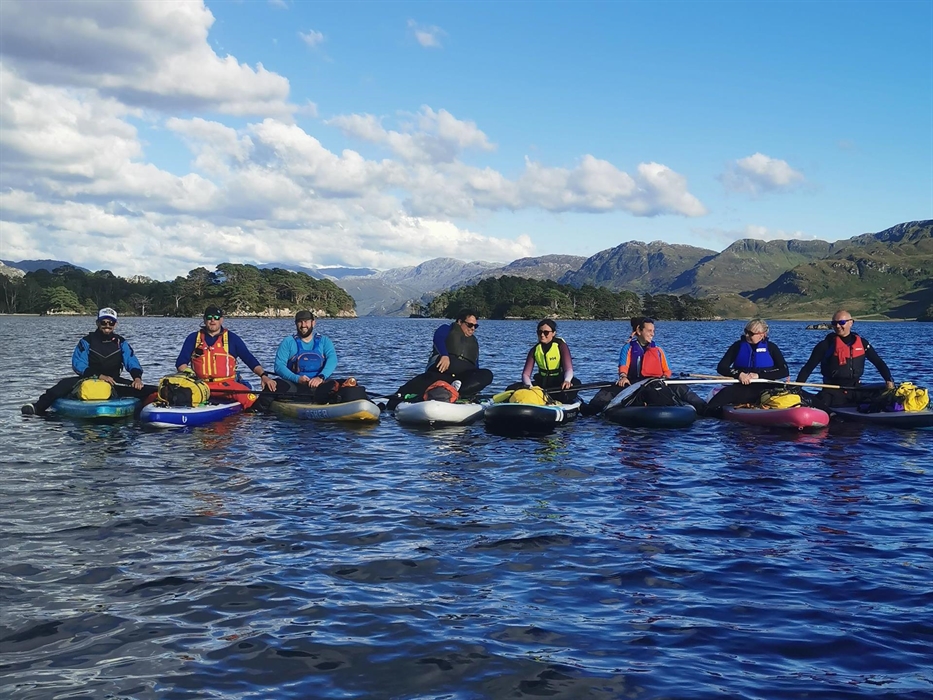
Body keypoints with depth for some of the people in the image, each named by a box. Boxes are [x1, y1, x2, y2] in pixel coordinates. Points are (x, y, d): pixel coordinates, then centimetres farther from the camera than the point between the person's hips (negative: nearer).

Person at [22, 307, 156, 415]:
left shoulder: (121, 343, 3)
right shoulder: (87, 342, -3)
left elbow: (132, 362, -4)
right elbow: (78, 364, -13)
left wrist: (137, 378, -27)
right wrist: (99, 376, -26)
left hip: (115, 382, 2)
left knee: (147, 391, -20)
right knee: (66, 384, -31)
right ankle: (38, 408, -40)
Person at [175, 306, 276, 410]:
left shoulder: (232, 338, 12)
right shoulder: (193, 338, 14)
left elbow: (249, 359, 9)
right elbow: (181, 362, 9)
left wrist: (263, 375, -8)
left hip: (226, 384, -1)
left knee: (251, 399, -30)